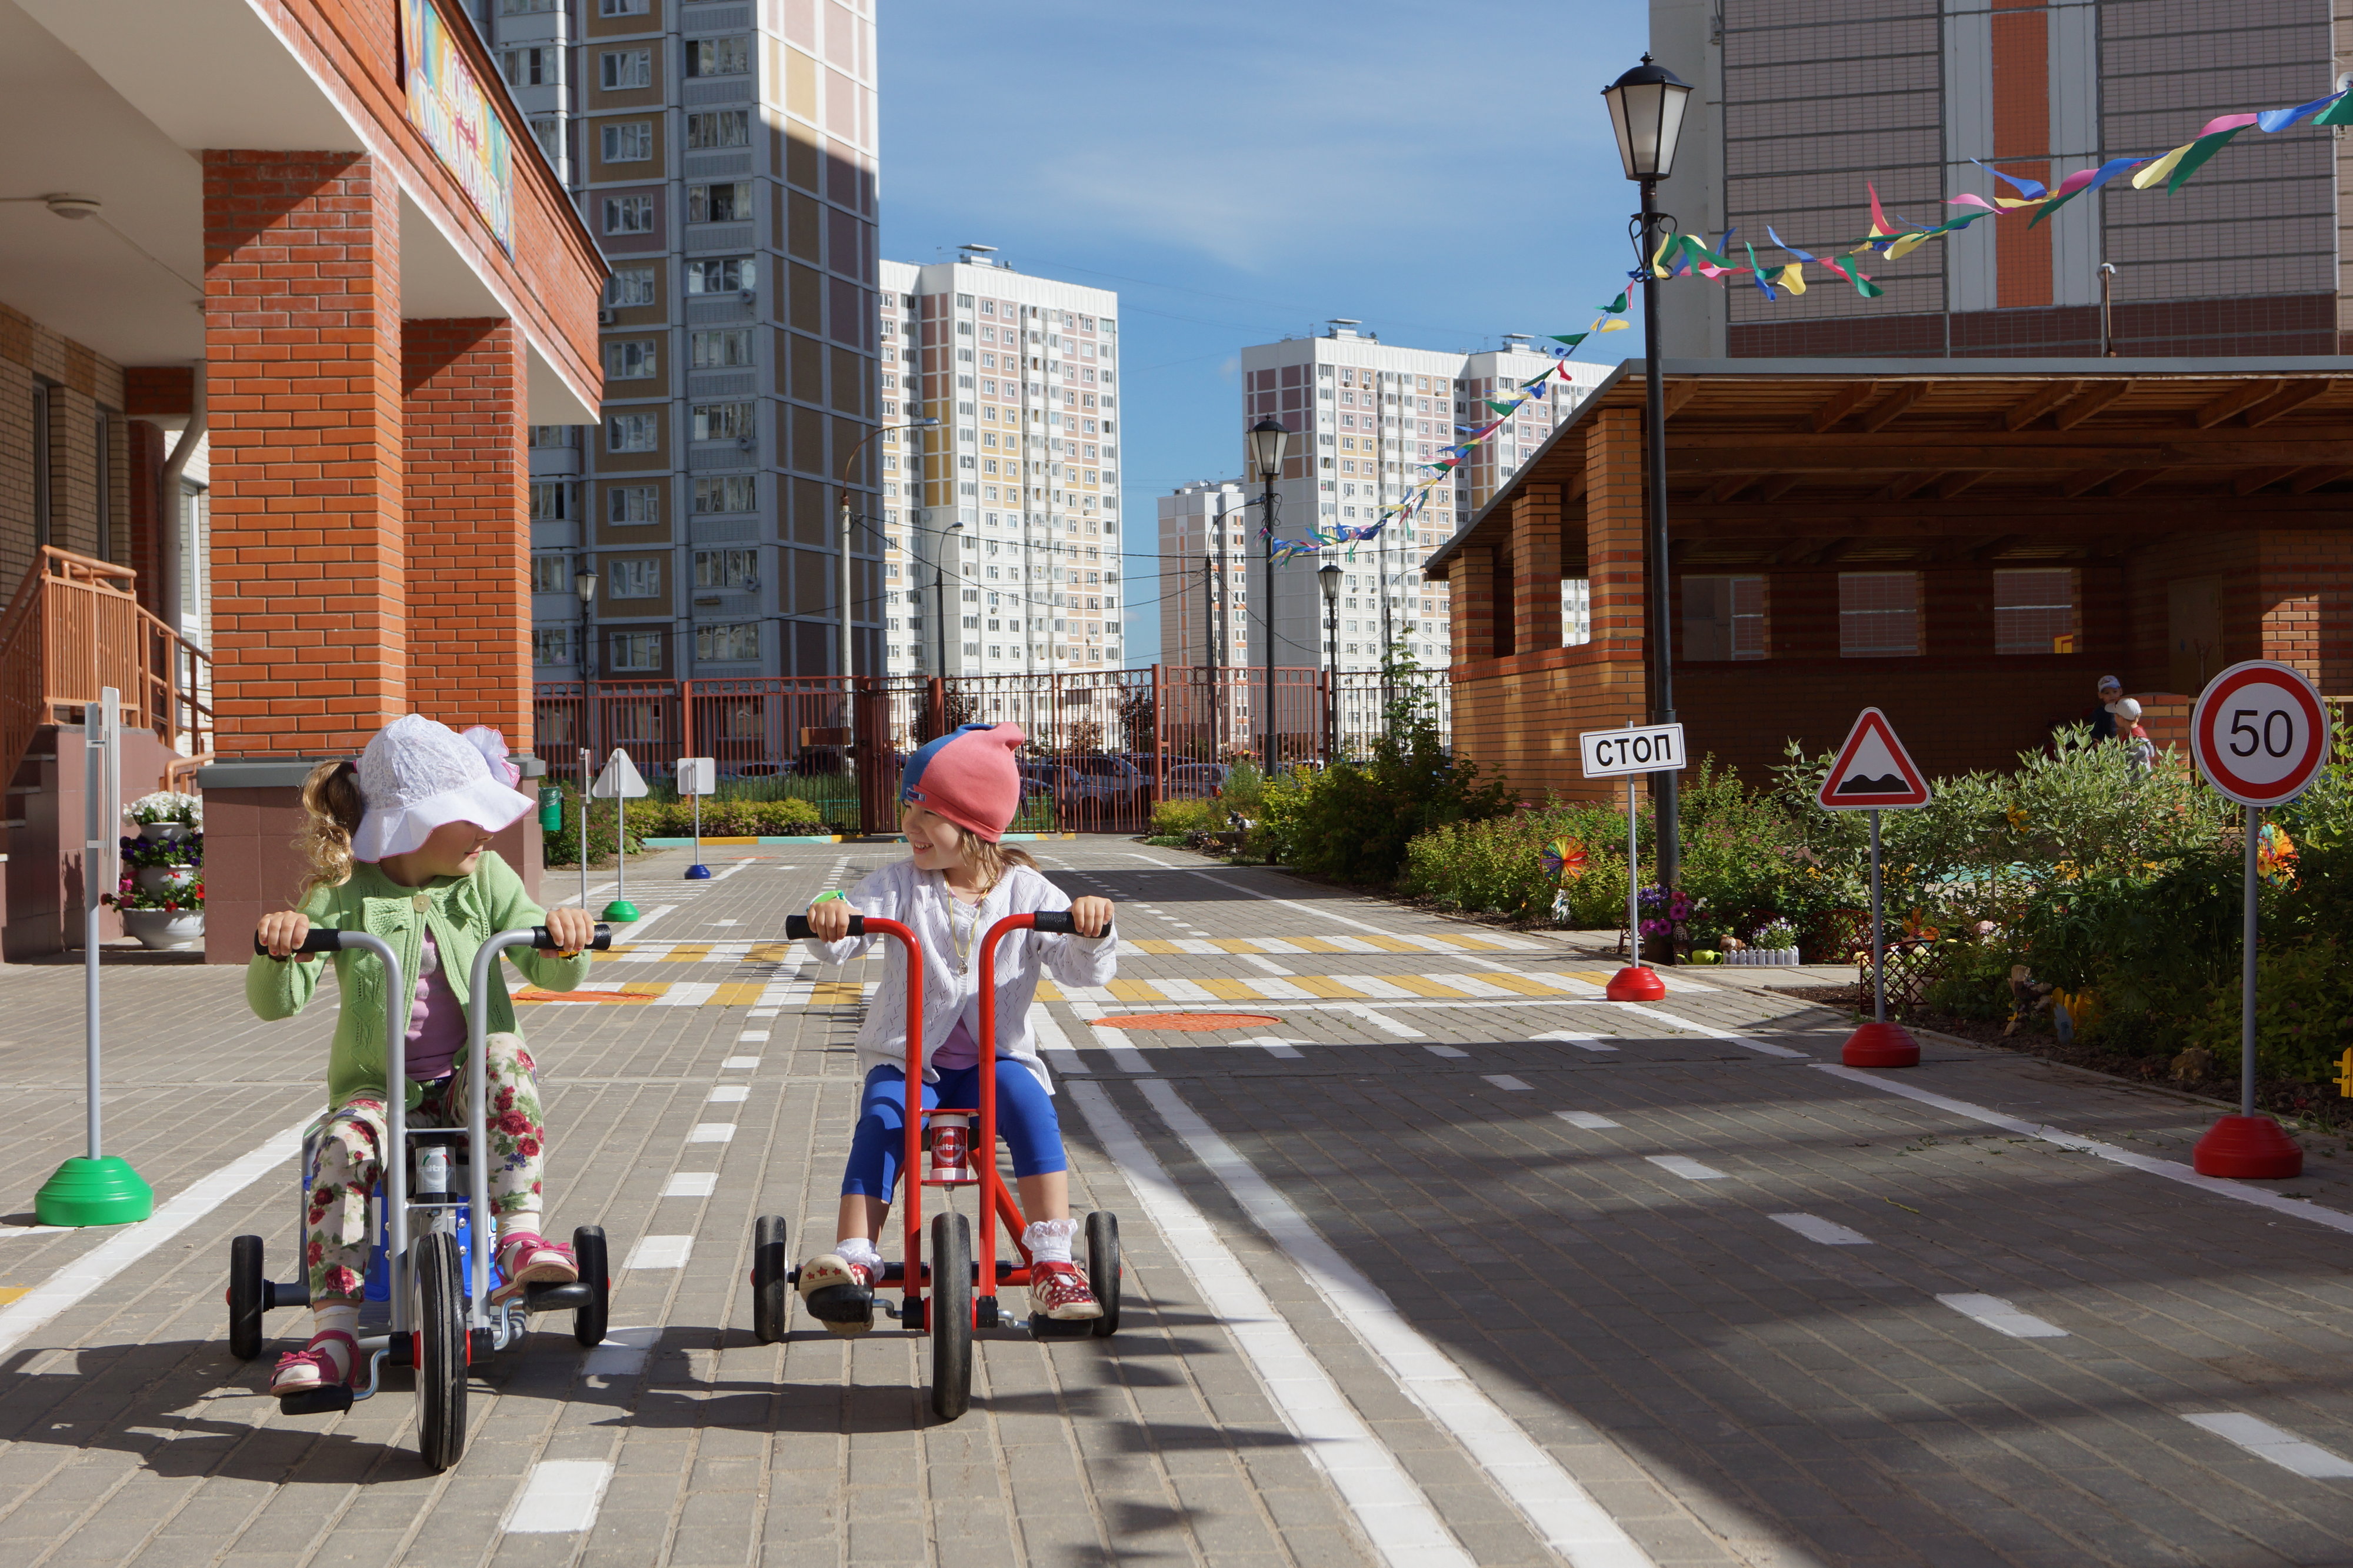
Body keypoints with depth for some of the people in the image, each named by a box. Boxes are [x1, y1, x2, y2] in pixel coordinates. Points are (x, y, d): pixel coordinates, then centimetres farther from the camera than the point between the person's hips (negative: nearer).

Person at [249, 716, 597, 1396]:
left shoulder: (484, 879, 3)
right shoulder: (344, 893, -4)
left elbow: (551, 973, -1)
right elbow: (276, 1002, -11)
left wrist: (564, 941, -26)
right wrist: (275, 949, -33)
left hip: (467, 1084, 1)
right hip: (379, 1085, -1)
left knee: (504, 1054, -31)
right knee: (342, 1143, -31)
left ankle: (521, 1241, -33)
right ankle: (334, 1334, -26)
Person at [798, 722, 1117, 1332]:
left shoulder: (1023, 891, -1)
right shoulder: (902, 884, 1)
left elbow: (1082, 968, -7)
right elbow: (843, 938, -14)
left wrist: (1090, 930, -29)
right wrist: (830, 919, -37)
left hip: (996, 1057, 0)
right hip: (908, 1060, 1)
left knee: (1029, 1104, -29)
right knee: (880, 1121, -28)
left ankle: (1053, 1263, -26)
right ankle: (853, 1262, -29)